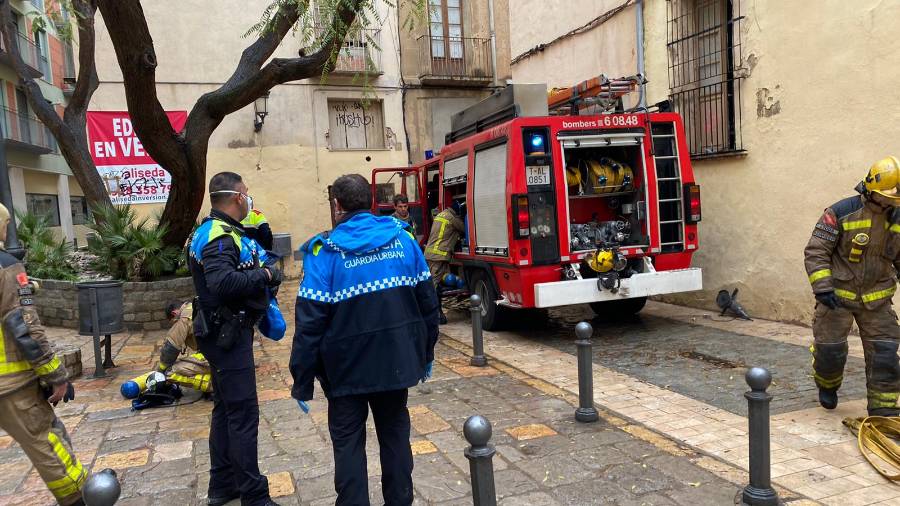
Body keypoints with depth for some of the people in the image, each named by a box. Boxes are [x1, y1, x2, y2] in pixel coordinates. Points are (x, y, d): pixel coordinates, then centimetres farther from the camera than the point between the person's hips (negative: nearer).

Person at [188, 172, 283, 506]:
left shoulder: (216, 231, 13)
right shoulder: (220, 236, -20)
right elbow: (222, 282, -36)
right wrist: (264, 275, -25)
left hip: (225, 333, 11)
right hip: (227, 334, -11)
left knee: (226, 409, 19)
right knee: (243, 414, -4)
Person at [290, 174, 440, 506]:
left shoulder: (325, 251, -12)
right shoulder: (402, 237, -1)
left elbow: (310, 322, -15)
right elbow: (427, 302, 3)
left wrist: (302, 381, -6)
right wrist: (426, 354, 14)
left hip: (348, 366, -3)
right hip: (397, 360, 4)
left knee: (348, 442, 11)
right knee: (395, 433, 19)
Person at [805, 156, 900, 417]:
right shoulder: (841, 213, -14)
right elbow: (816, 251, -14)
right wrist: (823, 288, -21)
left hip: (876, 299, 4)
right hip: (837, 296, -4)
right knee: (830, 349, 5)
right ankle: (827, 386, 36)